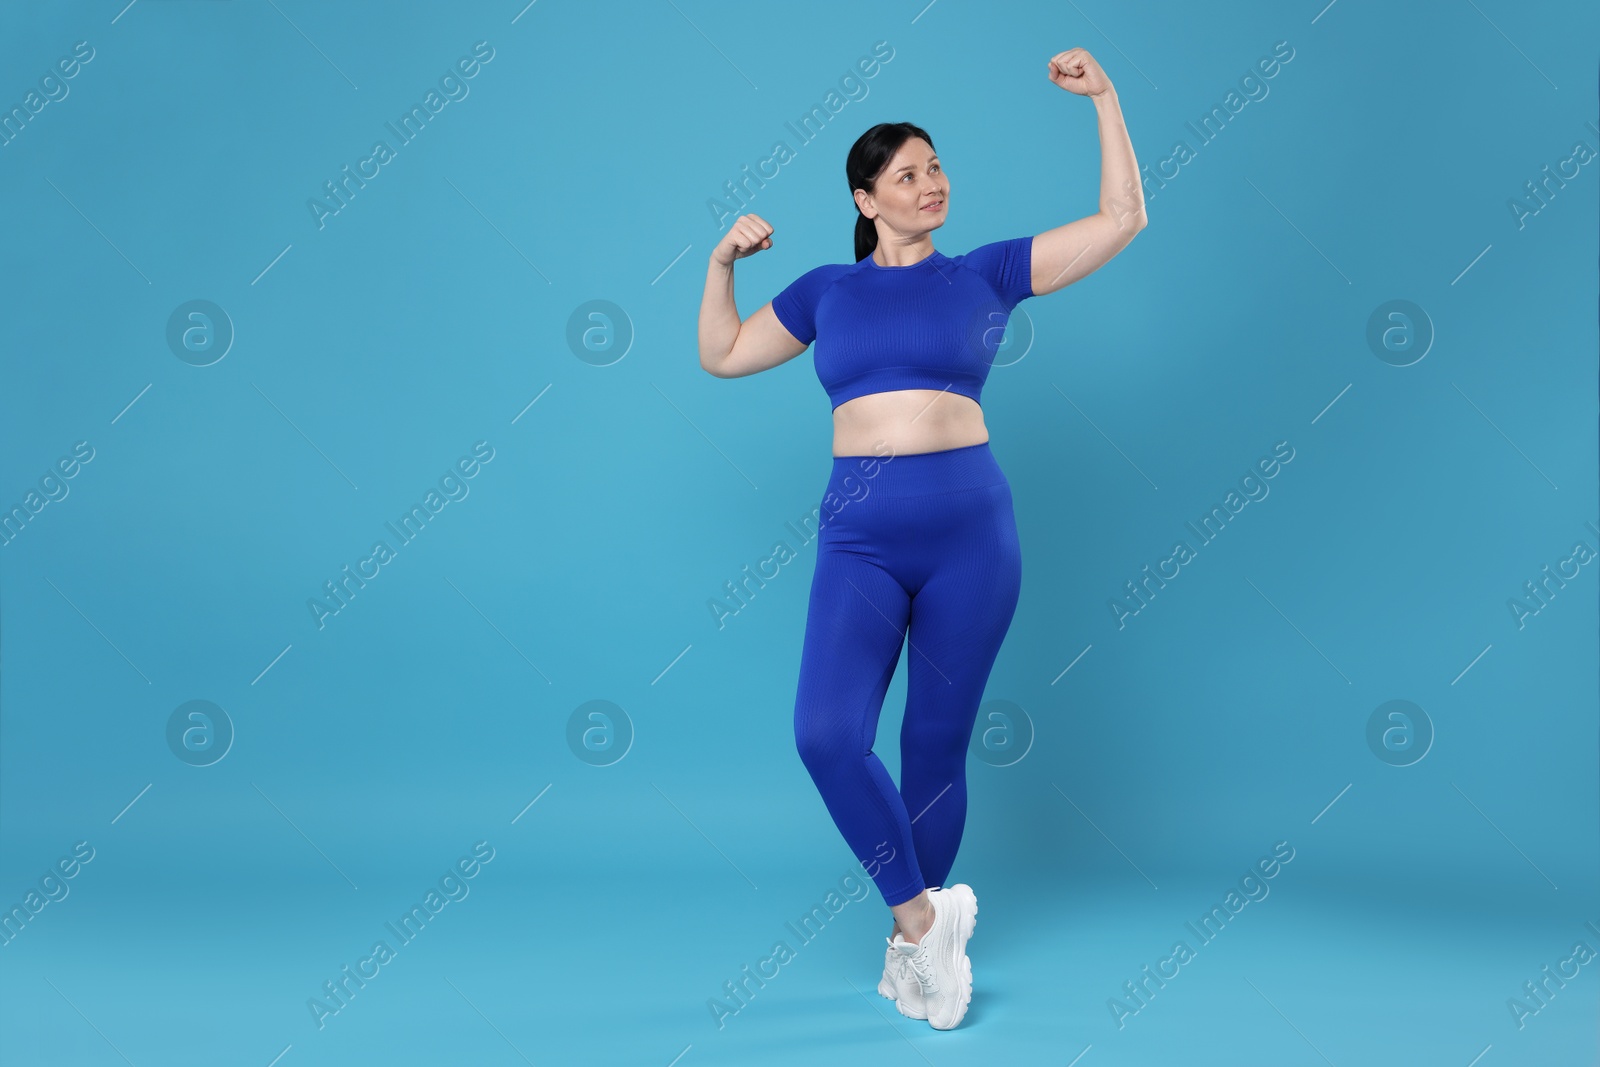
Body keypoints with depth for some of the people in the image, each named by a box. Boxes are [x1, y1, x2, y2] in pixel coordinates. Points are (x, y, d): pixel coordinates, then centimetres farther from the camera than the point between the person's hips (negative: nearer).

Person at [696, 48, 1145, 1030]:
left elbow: (1123, 219, 7)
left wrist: (1104, 97, 4)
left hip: (971, 532, -1)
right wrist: (723, 261, 8)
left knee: (936, 746, 6)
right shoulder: (830, 289, 13)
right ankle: (927, 915, 0)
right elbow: (722, 355, 20)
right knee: (827, 734, -19)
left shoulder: (984, 273, 8)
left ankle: (914, 943, 24)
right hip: (860, 540, 1)